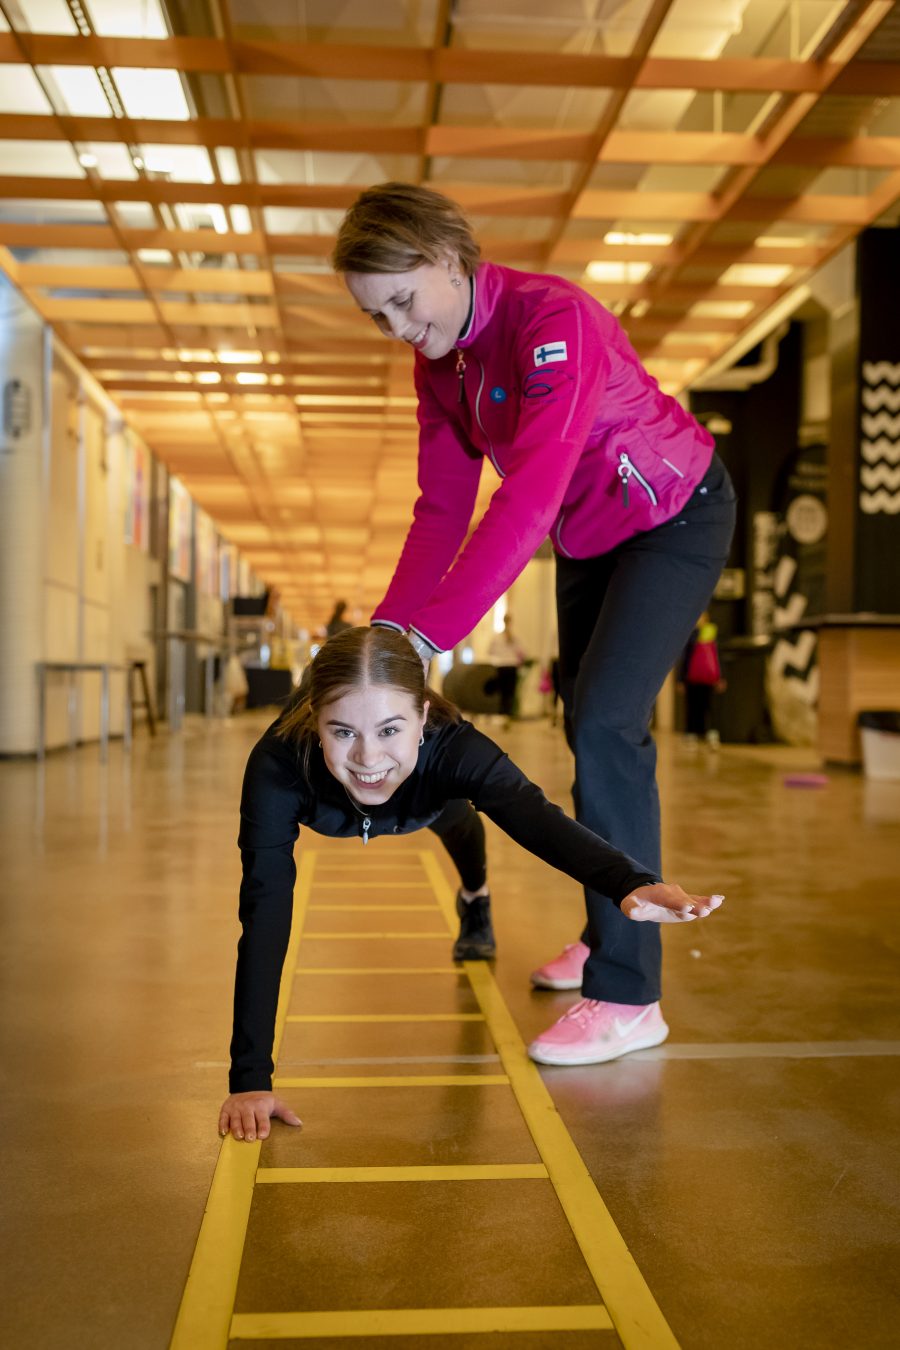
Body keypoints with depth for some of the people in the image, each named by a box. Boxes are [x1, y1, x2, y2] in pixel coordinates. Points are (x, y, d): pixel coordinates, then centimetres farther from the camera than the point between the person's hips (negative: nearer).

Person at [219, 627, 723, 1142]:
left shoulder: (451, 747, -46)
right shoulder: (278, 764, -47)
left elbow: (538, 819, -63)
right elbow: (264, 913, -49)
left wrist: (632, 883, -83)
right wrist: (250, 1078, -53)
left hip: (429, 796, 1)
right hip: (326, 805, -1)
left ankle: (475, 896, 58)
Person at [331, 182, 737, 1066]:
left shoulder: (553, 320, -31)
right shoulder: (438, 363, -5)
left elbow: (529, 499, -42)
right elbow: (442, 507, -8)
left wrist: (425, 635, -47)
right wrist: (385, 629, -21)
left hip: (673, 518, -8)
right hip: (588, 536, 8)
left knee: (605, 727, -19)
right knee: (586, 728, 12)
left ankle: (626, 994, -12)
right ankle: (606, 937, 29)